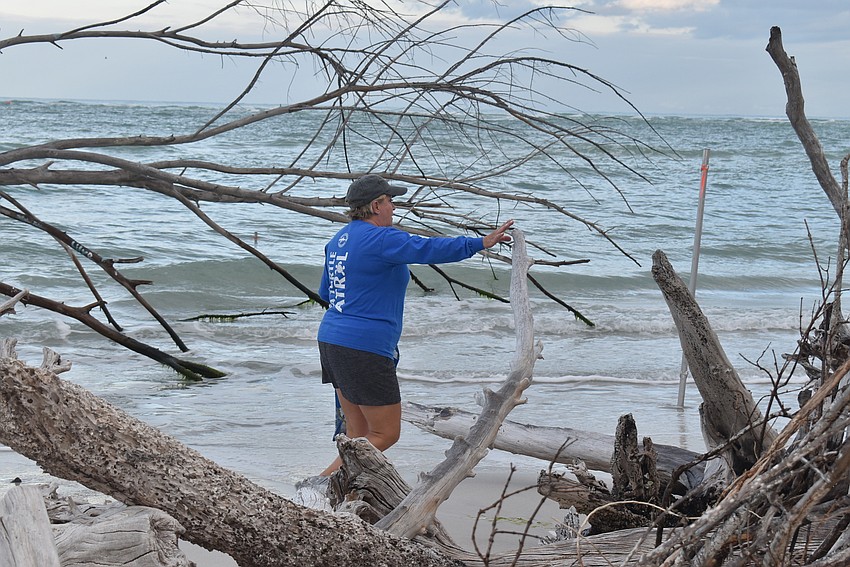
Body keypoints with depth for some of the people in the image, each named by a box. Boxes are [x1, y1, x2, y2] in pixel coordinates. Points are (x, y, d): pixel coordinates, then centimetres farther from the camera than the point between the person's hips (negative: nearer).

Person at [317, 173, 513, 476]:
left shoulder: (339, 239, 14)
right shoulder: (380, 239, -14)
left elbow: (325, 292, 23)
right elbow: (428, 249, -22)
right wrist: (480, 243, -17)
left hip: (332, 339, 10)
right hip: (365, 348, -10)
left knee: (358, 432, 15)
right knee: (386, 433, -1)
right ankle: (324, 481, -4)